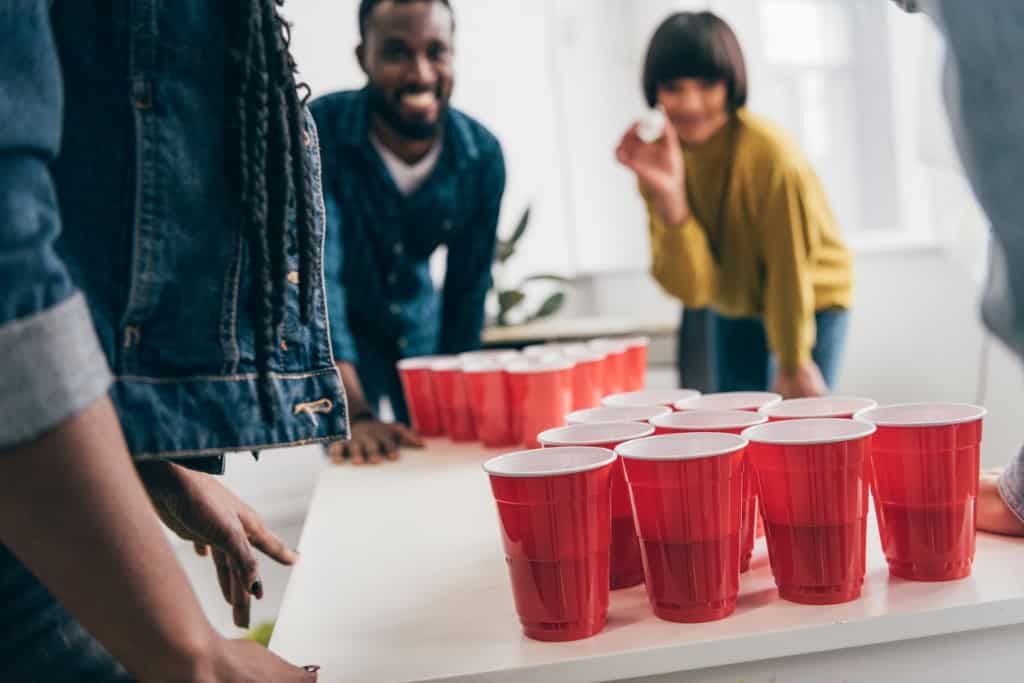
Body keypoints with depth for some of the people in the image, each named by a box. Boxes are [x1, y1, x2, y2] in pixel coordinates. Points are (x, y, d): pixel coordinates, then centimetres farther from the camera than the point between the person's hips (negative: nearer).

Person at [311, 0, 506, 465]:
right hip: (330, 336, -3)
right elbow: (317, 277, -34)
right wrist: (355, 414, -44)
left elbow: (468, 289, -6)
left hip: (419, 329, 3)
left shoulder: (481, 155, -17)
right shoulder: (319, 133, -28)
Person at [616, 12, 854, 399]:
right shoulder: (660, 158, -18)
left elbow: (790, 273, -20)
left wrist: (794, 365, -10)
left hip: (812, 300, -4)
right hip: (733, 306, 4)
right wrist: (669, 200, -37)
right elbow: (692, 289, -24)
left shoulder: (771, 155, -31)